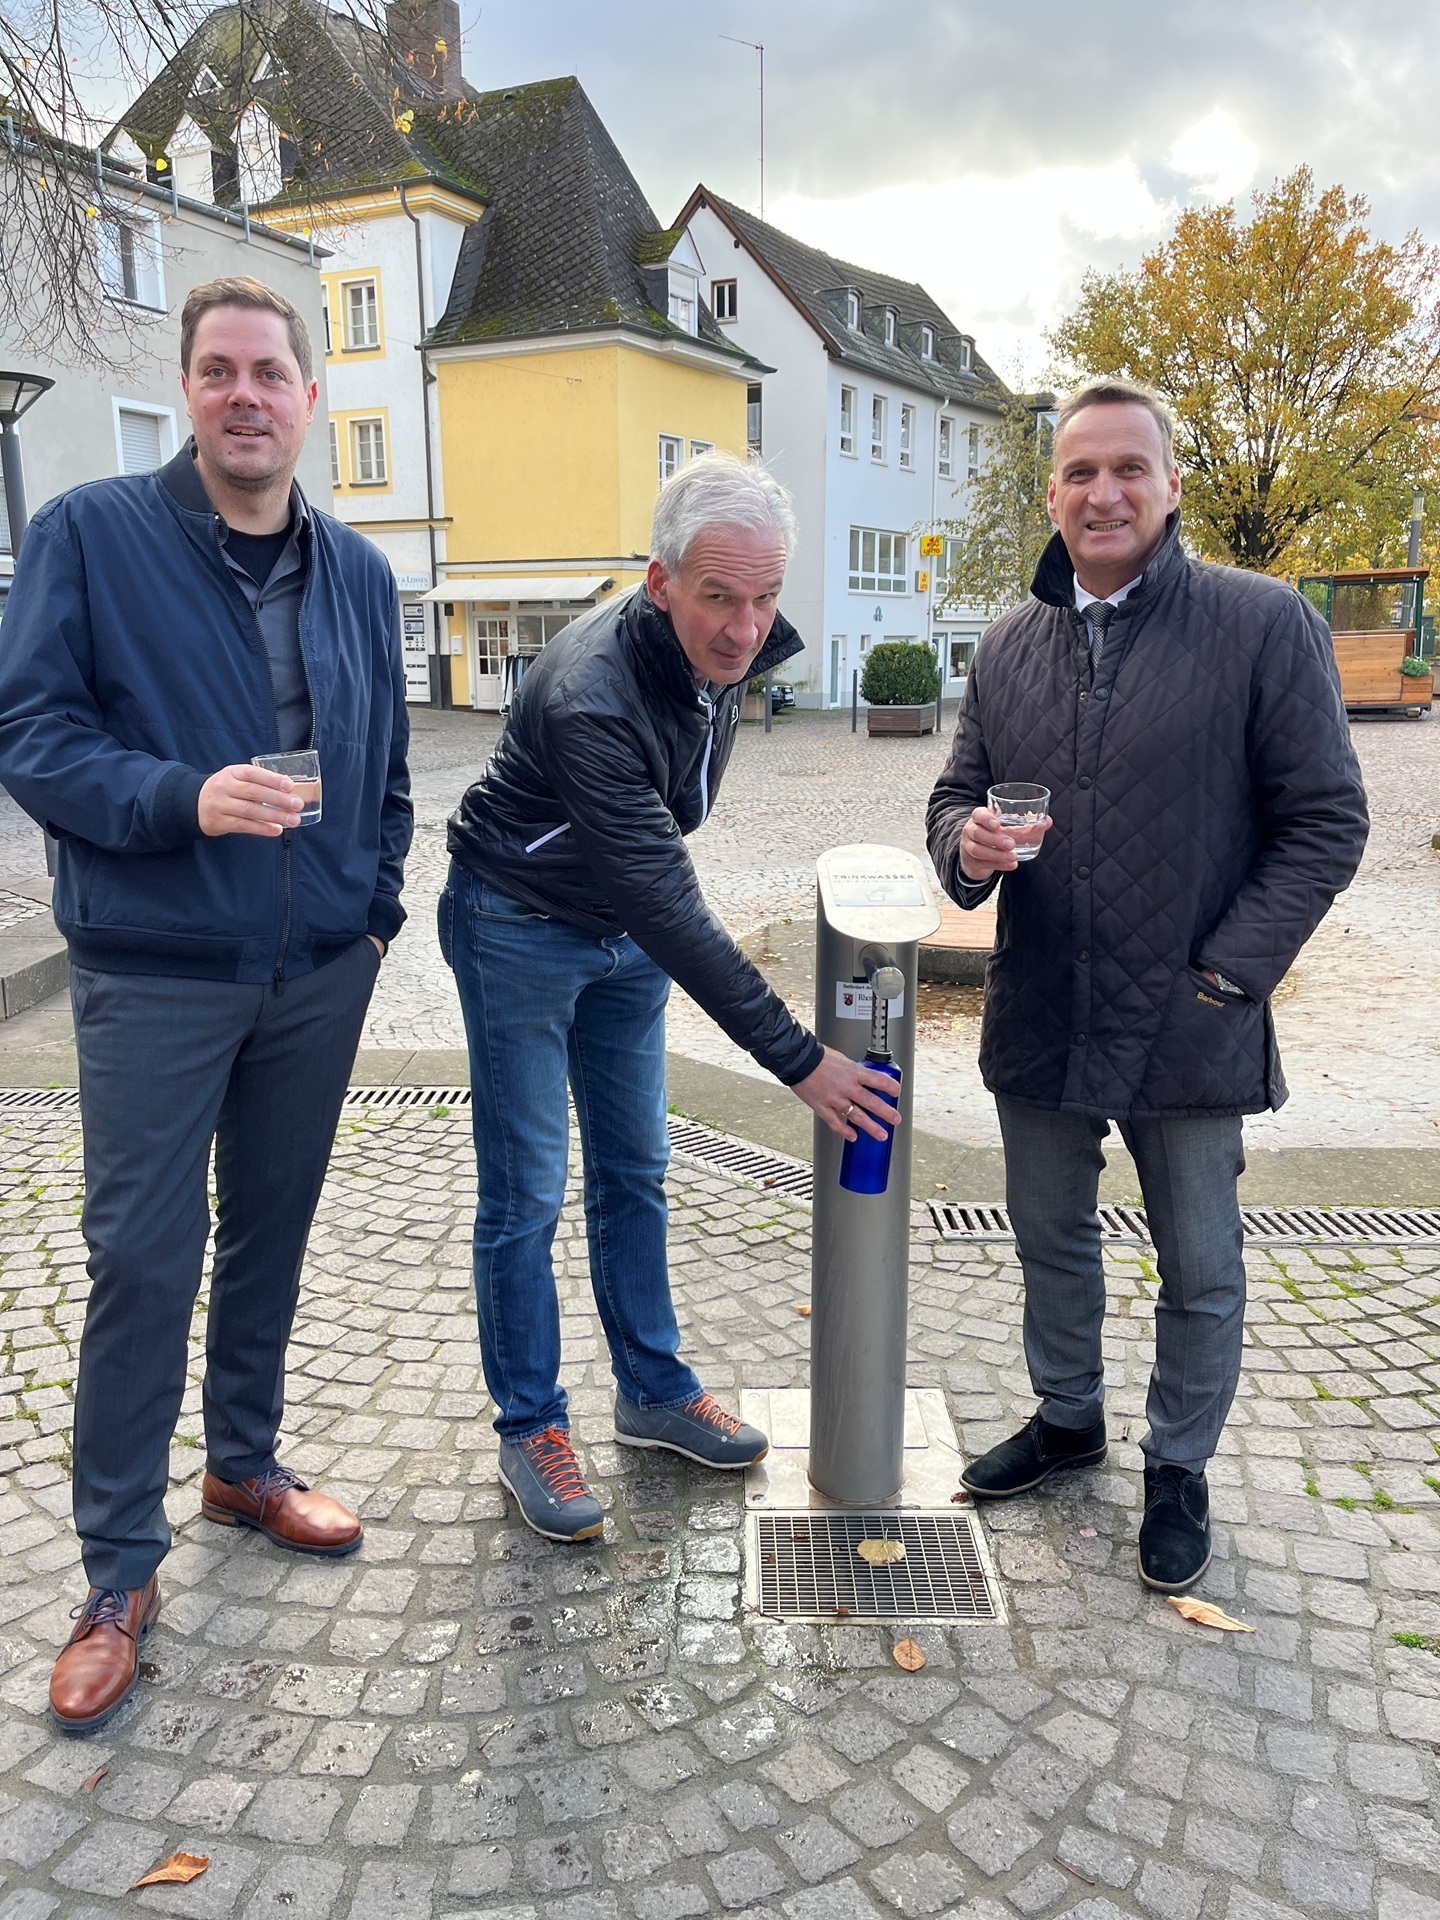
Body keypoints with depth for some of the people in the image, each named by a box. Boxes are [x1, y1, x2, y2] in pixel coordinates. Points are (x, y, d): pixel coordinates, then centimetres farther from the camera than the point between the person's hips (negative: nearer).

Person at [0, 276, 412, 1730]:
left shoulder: (357, 571, 9)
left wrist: (376, 903, 8)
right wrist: (184, 797, -24)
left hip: (319, 975, 5)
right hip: (155, 975, -4)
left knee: (271, 1232, 16)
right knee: (142, 1262, 1)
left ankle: (244, 1464, 38)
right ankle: (120, 1569, 19)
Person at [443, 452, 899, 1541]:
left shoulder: (737, 643, -11)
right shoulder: (592, 697, -36)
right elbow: (670, 908, -36)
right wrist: (799, 1060, -33)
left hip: (627, 931, 7)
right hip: (520, 929, -7)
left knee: (635, 1174, 14)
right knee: (525, 1194, 2)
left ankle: (655, 1392, 29)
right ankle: (530, 1427, 19)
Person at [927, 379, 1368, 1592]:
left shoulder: (1265, 626, -9)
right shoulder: (1014, 645, 6)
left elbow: (1326, 823, -8)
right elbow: (960, 791, 12)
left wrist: (1228, 975, -15)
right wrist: (966, 843, -12)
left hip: (1187, 1029, -4)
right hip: (1039, 1021, 5)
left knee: (1199, 1269, 13)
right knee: (1051, 1239, 21)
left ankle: (1179, 1470, 36)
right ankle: (1068, 1418, 45)